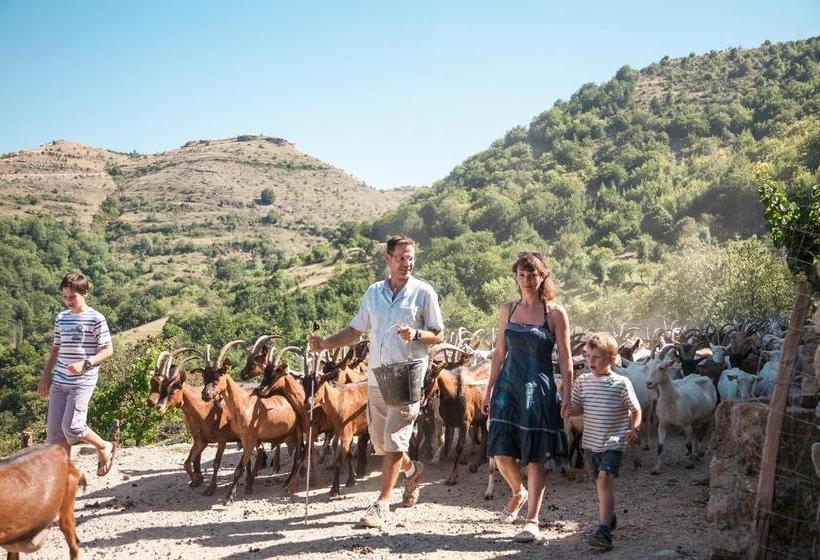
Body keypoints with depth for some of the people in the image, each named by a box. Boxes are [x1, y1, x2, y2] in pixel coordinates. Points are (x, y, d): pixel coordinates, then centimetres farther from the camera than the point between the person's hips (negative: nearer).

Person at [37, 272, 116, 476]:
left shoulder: (95, 319, -7)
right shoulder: (61, 318, 11)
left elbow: (107, 350, -7)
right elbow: (55, 350, 19)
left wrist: (85, 364, -19)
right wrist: (45, 376, 15)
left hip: (83, 382, -6)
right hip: (59, 382, 6)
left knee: (71, 427, -14)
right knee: (54, 429, 2)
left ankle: (105, 447, 11)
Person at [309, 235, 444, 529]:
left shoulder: (424, 293, -3)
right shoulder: (373, 292, 11)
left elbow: (438, 335, -1)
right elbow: (355, 330, 15)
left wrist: (415, 334, -20)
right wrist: (326, 344, 0)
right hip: (376, 377, 5)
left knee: (394, 441, -8)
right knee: (379, 441, 14)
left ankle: (382, 504, 1)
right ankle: (412, 469, 43)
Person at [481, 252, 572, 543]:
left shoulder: (555, 313, -3)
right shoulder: (507, 310, 8)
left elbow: (565, 359, -2)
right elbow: (499, 353, 13)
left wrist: (566, 396, -8)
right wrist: (489, 390, 11)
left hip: (539, 389, -3)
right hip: (508, 387, 3)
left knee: (536, 456, 0)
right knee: (501, 452, -2)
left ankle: (532, 520, 9)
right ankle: (518, 492, 29)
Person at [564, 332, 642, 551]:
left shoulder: (621, 383, -9)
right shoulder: (582, 381, 1)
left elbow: (635, 410, -1)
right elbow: (577, 407, 8)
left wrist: (634, 429, -17)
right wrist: (568, 410, -13)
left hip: (612, 443, -5)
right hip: (590, 443, 5)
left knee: (605, 480, -17)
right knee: (600, 482, 17)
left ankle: (604, 530, -21)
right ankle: (609, 516, 40)